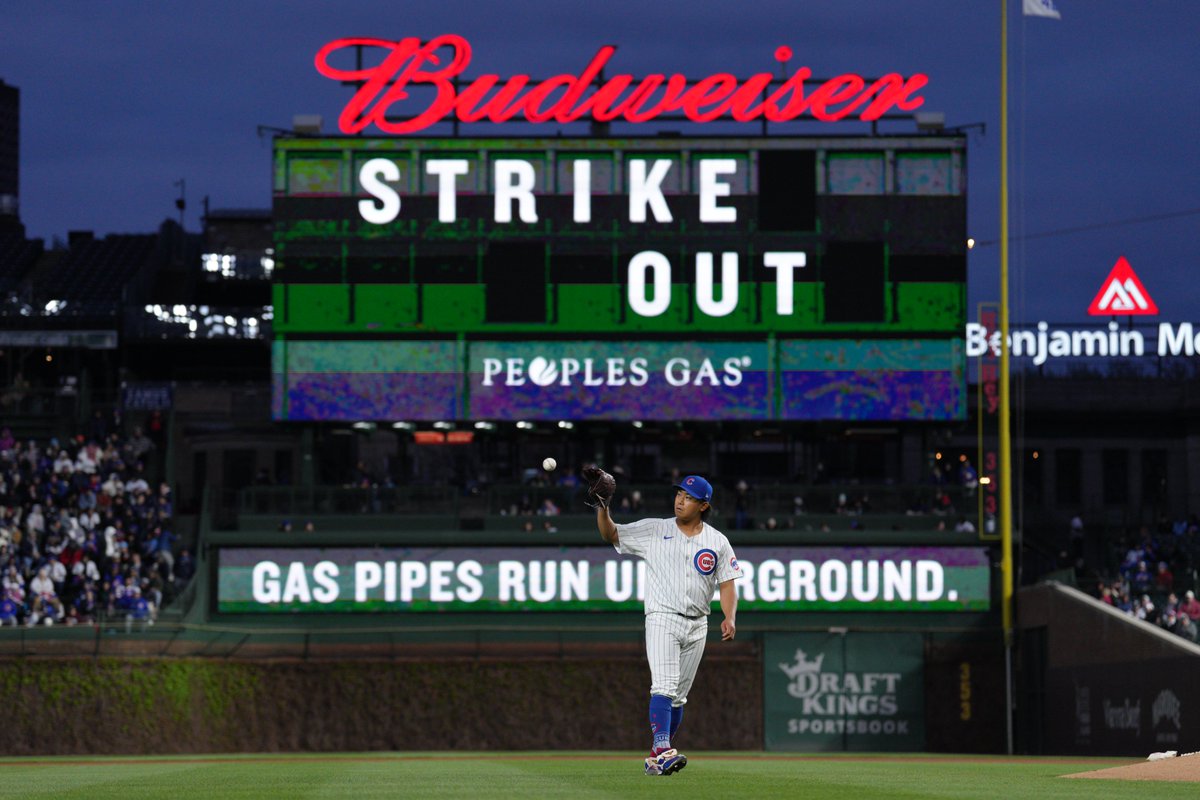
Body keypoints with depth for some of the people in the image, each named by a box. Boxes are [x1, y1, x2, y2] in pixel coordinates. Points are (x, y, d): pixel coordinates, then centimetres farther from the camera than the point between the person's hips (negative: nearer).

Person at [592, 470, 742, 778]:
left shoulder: (718, 542, 7)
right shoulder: (654, 530, 4)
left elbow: (727, 584, 6)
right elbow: (611, 534, 4)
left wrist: (730, 618, -10)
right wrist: (602, 508, -14)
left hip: (696, 626, 3)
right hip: (662, 619, -3)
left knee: (678, 697, 6)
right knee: (664, 688, -19)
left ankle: (657, 758, 14)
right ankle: (662, 751, -31)